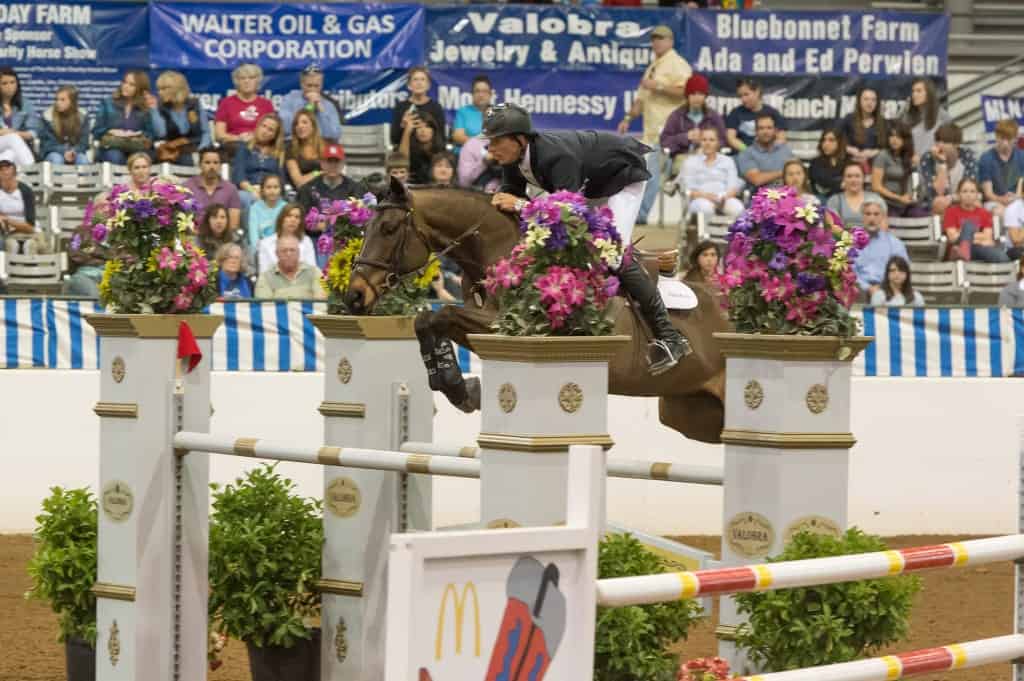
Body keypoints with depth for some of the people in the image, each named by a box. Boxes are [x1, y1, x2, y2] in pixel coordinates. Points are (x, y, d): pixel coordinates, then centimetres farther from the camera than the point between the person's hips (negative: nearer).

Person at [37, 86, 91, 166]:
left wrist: (74, 152, -23)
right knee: (57, 159, -35)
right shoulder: (47, 116, -8)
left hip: (75, 153, 1)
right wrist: (64, 153, -25)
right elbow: (47, 143, -8)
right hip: (54, 153, -1)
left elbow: (83, 143, -1)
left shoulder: (82, 116, -3)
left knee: (82, 159, -31)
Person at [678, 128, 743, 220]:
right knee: (705, 207, -40)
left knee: (737, 207, -34)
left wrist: (725, 196, -15)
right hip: (701, 199, -2)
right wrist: (705, 195, -18)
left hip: (724, 199, 2)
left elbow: (733, 186, 9)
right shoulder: (690, 161, 15)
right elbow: (688, 189, 3)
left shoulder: (727, 161, 21)